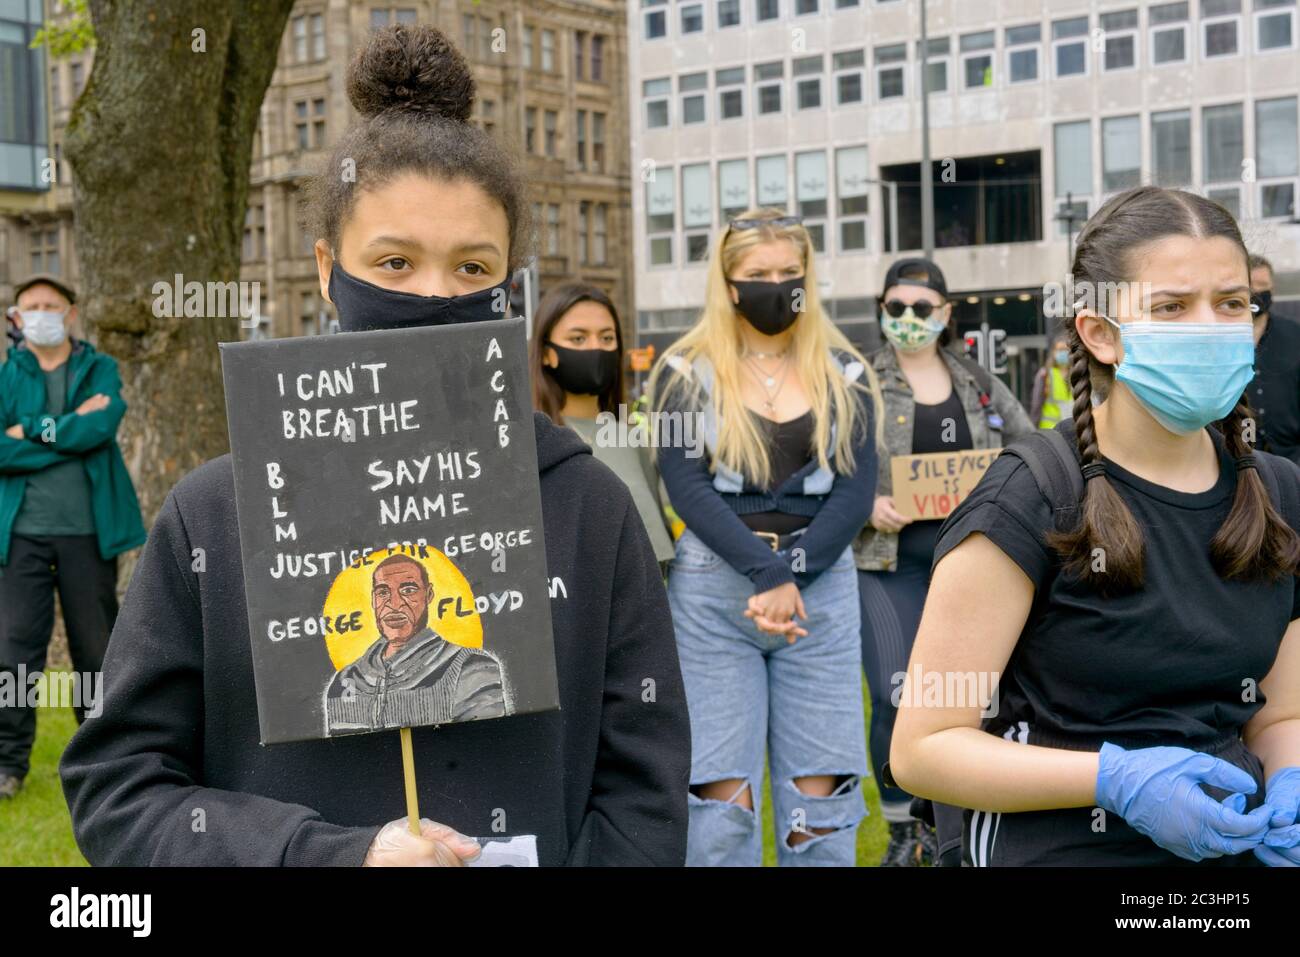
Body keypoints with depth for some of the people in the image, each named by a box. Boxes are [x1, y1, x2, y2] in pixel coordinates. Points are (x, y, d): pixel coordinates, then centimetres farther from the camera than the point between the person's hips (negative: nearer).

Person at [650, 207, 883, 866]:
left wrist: (794, 575, -13)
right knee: (721, 798, -3)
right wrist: (766, 573, -17)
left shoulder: (843, 374, 11)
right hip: (713, 590, -2)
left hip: (820, 584, 2)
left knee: (820, 798, 2)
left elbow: (856, 488, 2)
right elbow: (686, 488, -6)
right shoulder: (687, 373, 5)